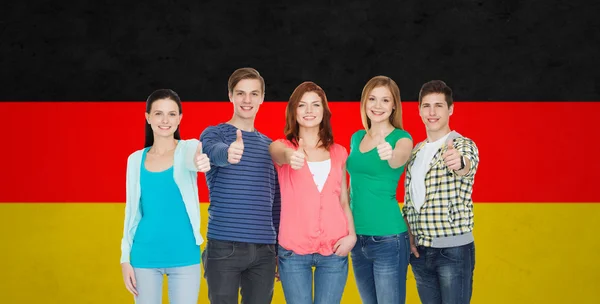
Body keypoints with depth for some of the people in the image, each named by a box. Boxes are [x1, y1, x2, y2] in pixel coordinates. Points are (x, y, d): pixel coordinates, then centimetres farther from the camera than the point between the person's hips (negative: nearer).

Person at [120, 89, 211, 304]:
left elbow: (192, 159, -27)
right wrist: (125, 258, 5)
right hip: (145, 256, 2)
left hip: (184, 256, -2)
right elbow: (132, 211, 10)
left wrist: (200, 161, -51)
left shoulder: (188, 148, -2)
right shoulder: (136, 160, 6)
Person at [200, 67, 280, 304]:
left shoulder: (269, 145, 14)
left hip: (264, 250, 4)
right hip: (224, 247, -4)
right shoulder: (214, 133, 0)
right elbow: (216, 152, -26)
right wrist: (229, 153, -49)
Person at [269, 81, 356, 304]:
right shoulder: (281, 146, 2)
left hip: (334, 250, 2)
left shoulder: (338, 153, 10)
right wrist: (289, 156, -47)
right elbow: (280, 153, -23)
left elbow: (343, 201, 14)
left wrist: (351, 235, -3)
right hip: (293, 251, -2)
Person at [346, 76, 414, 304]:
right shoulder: (356, 138, 10)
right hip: (357, 237, 6)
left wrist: (390, 155, -52)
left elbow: (399, 159, -30)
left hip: (388, 238, -6)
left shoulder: (402, 138, -6)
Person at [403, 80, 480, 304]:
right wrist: (410, 237, 3)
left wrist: (459, 163, -55)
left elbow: (468, 165, -32)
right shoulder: (416, 151, 11)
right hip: (420, 251, 6)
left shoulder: (463, 145, -8)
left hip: (454, 249, -6)